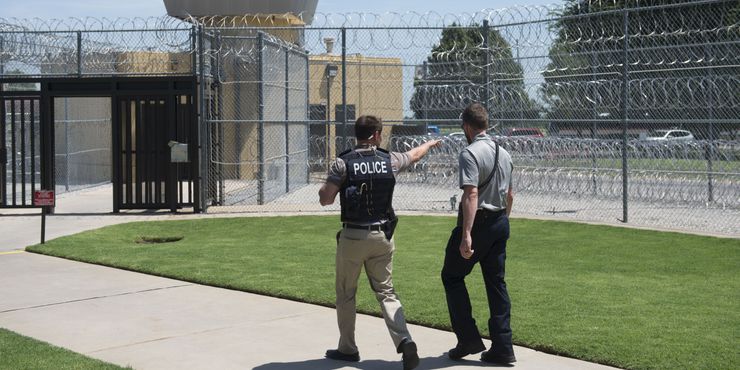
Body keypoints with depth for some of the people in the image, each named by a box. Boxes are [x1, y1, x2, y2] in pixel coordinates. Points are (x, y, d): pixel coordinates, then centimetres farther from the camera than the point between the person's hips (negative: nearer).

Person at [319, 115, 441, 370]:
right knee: (386, 291, 10)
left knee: (346, 293, 13)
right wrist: (430, 143, 43)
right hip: (382, 235, 3)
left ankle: (347, 349, 21)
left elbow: (325, 199, -10)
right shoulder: (389, 160, 1)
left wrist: (324, 188, 13)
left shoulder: (342, 163, -9)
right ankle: (404, 340, -9)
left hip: (352, 236, -3)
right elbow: (414, 155, 21)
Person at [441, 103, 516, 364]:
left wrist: (466, 235, -28)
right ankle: (502, 348, 11)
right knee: (496, 282, 11)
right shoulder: (504, 154, 11)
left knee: (452, 276, 8)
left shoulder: (470, 153, -15)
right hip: (500, 224, 7)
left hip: (477, 222, -7)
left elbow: (471, 195, -24)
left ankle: (469, 339, 4)